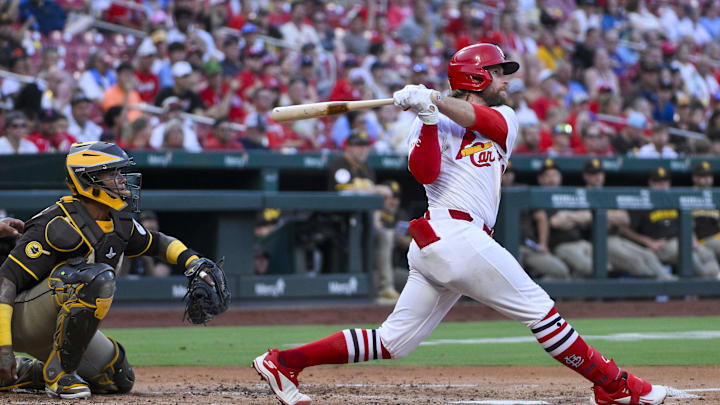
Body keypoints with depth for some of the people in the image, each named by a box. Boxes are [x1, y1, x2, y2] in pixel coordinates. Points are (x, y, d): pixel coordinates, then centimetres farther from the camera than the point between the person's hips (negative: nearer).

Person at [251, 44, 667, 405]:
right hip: (453, 232, -7)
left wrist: (436, 99, -17)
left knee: (394, 341, 7)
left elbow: (480, 118, -4)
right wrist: (428, 116, -18)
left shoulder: (504, 117, 21)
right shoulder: (434, 124, 5)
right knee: (538, 308, -5)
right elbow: (425, 172, -12)